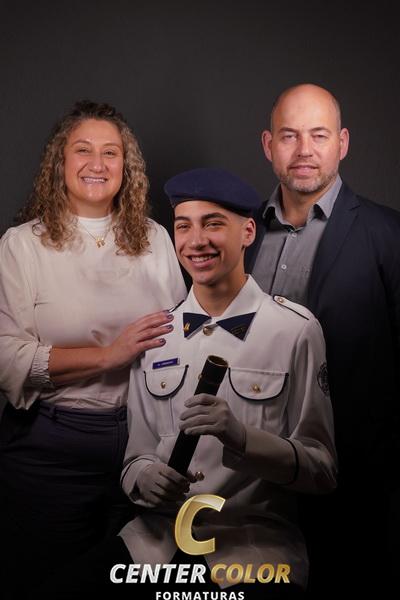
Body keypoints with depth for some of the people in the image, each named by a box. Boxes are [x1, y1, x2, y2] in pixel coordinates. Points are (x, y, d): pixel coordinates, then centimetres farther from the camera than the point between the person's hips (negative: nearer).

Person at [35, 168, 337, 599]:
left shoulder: (295, 330, -5)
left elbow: (323, 471, -4)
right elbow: (135, 459, 11)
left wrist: (243, 438, -21)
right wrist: (143, 476, -12)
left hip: (252, 546, -3)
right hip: (157, 536, 3)